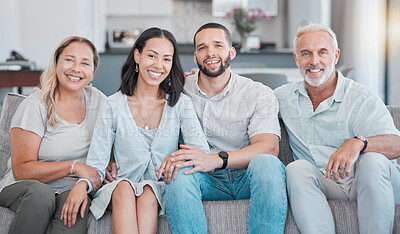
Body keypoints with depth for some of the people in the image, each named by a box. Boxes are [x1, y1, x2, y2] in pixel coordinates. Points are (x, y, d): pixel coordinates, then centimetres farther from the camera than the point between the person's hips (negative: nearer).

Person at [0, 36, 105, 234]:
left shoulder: (97, 100, 6)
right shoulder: (35, 106, -8)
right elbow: (21, 170, -11)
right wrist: (74, 167, -18)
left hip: (71, 188, 2)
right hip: (23, 186, -2)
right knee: (40, 194, -36)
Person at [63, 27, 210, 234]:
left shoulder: (181, 104, 6)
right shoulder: (113, 106, 4)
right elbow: (96, 165, 0)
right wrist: (82, 184, -23)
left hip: (161, 192, 0)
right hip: (120, 194, 0)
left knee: (147, 194, -33)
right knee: (124, 188, -33)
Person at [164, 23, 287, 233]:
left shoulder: (260, 95, 2)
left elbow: (269, 147, -12)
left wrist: (216, 159, -27)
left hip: (248, 178, -1)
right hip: (207, 182, 1)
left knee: (266, 163, -33)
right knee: (178, 170, -31)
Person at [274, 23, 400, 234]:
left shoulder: (361, 98, -3)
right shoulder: (283, 96, 10)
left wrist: (357, 143, -37)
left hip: (367, 184, -2)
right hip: (319, 185, 2)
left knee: (372, 160, -33)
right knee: (298, 168, -27)